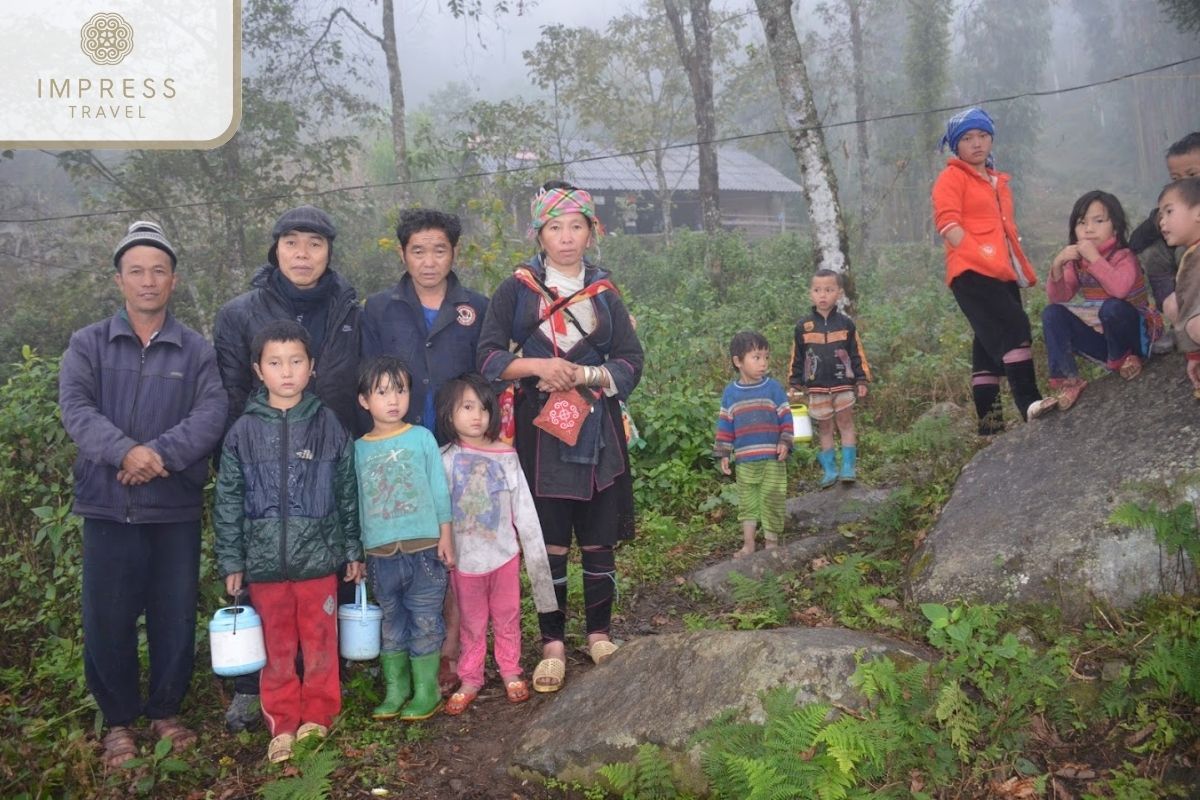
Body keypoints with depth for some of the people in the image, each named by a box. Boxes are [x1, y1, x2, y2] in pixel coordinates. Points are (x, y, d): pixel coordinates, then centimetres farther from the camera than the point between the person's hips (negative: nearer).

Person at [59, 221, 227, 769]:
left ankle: (166, 711, 28)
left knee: (175, 617, 8)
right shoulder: (87, 344, 6)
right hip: (108, 507, 0)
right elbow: (75, 407, -9)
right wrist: (124, 451, -25)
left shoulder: (197, 350, 5)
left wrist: (160, 453, -23)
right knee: (107, 620, 6)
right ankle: (118, 719, 25)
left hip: (176, 508, 0)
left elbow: (212, 414, -8)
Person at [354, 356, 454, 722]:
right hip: (381, 553, 2)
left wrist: (445, 537, 0)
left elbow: (439, 490, 2)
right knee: (391, 624, 12)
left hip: (424, 547, -2)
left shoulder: (422, 438, 0)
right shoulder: (359, 449, 5)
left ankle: (426, 690, 14)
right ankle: (395, 690, 24)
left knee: (425, 621, 4)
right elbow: (357, 501, 10)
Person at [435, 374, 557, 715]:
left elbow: (523, 507, 0)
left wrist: (535, 550, 1)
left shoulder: (505, 456, -4)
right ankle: (470, 679, 24)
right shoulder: (445, 460, -5)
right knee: (471, 622, 12)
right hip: (465, 557, 0)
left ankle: (510, 672, 29)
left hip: (504, 553, 0)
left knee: (507, 617, 13)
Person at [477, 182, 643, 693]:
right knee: (549, 543, 1)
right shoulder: (516, 289, 4)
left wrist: (583, 374, -11)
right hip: (541, 428, -2)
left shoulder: (604, 292, 10)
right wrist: (538, 366, -17)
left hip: (598, 429, 2)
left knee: (599, 540, 5)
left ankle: (600, 633, 21)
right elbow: (488, 355, -2)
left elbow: (630, 361, 5)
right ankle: (553, 645, 12)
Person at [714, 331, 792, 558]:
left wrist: (785, 442, -12)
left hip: (772, 458, -2)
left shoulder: (773, 388, -3)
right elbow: (725, 425, 7)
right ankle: (748, 544, 19)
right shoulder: (731, 392, 1)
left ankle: (771, 543, 15)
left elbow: (786, 417, 0)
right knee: (747, 503, 9)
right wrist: (723, 454, 5)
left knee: (772, 501, 2)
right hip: (744, 460, 2)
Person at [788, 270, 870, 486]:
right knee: (824, 427, 7)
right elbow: (797, 358, 5)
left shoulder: (846, 324, -1)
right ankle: (829, 470, 12)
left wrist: (861, 380, 1)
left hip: (843, 383, -1)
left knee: (845, 423, 2)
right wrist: (795, 385, 4)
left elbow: (857, 354, 3)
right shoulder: (804, 326, 0)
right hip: (817, 387, 1)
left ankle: (848, 467, 6)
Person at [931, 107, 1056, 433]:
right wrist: (982, 256, -20)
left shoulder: (998, 181, 24)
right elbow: (947, 224, -12)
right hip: (972, 272, -8)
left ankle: (990, 421, 11)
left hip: (1003, 273, 8)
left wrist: (1022, 267, 16)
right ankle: (1028, 402, -28)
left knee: (989, 346, 8)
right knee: (1013, 327, -23)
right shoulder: (952, 178, 0)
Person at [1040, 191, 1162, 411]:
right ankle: (1067, 379, -20)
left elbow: (1120, 289, -36)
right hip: (1102, 336, 5)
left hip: (1134, 332, -5)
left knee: (1112, 307, -36)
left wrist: (1095, 258, -36)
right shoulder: (1077, 262, 3)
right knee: (1052, 313, -14)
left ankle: (1123, 357, -7)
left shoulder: (1124, 257, -15)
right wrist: (1057, 266, -23)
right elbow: (1058, 298, -8)